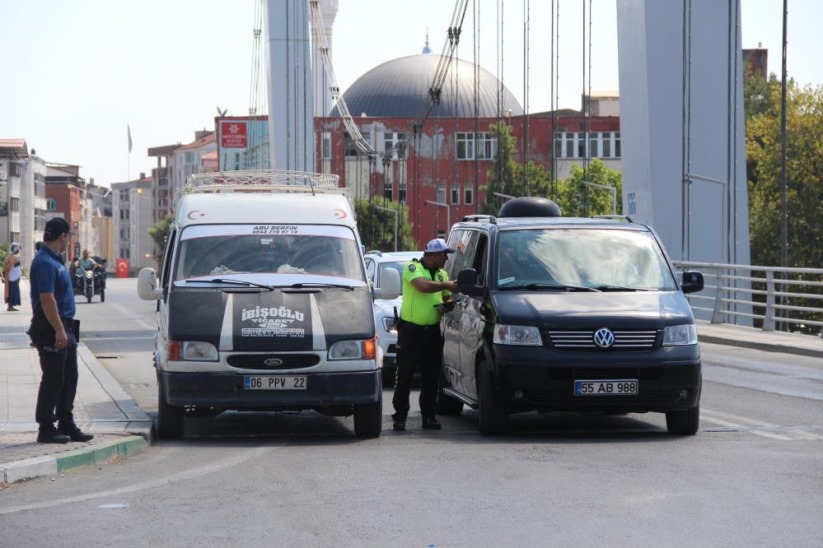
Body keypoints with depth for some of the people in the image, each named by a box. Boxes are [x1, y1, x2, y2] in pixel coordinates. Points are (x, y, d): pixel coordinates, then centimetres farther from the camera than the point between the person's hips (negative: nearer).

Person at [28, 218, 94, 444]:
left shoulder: (55, 260, 15)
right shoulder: (44, 262, -17)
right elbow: (47, 299, -23)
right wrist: (59, 331, -25)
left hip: (64, 328, 10)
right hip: (51, 330, -10)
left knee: (69, 378, 12)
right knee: (53, 380, -5)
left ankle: (66, 425, 18)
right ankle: (46, 429, 1)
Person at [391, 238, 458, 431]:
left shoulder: (442, 274, 13)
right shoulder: (413, 268, -7)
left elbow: (446, 298, 22)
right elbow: (423, 286, -25)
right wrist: (447, 285, -16)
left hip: (433, 331, 6)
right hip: (411, 330, -6)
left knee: (431, 377, 6)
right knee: (404, 375, -1)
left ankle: (429, 416, 12)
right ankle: (400, 417, 4)